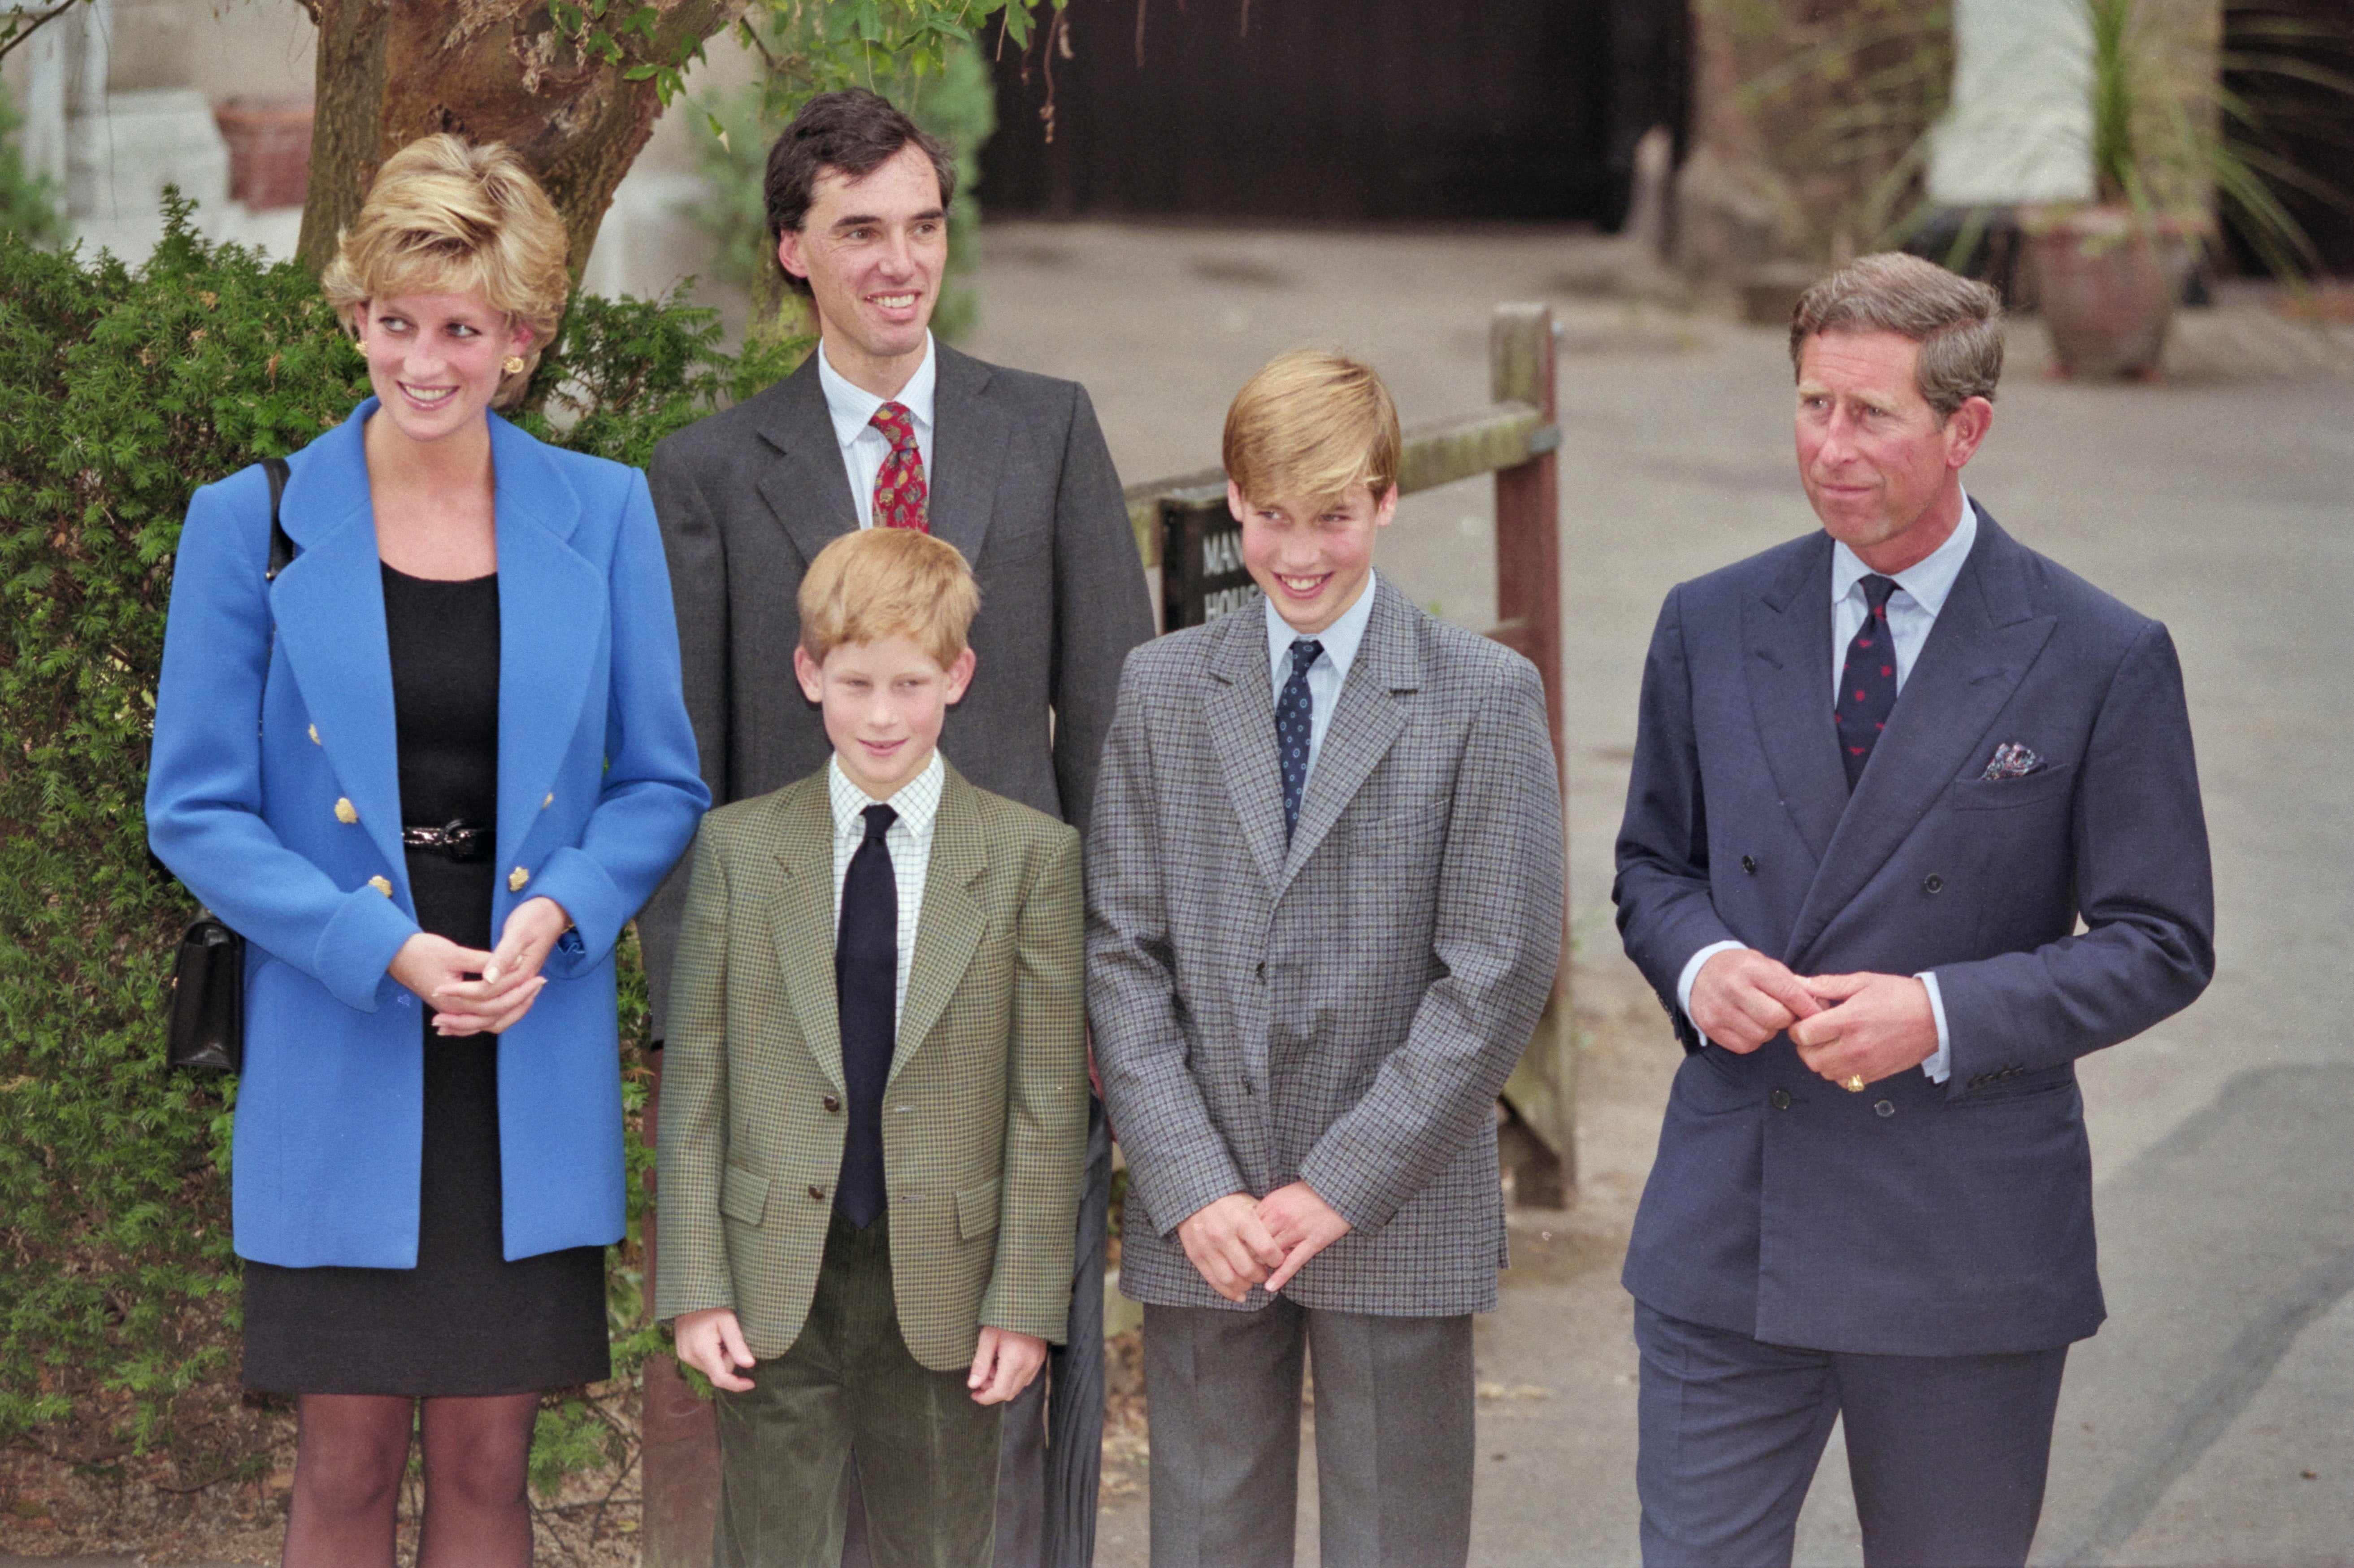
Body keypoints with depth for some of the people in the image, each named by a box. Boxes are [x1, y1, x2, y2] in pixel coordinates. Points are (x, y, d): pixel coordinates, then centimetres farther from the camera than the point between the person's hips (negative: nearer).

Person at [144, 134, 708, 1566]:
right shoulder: (256, 523, -2)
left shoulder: (604, 516, 3)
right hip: (337, 1063, -1)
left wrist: (553, 915, -13)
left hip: (533, 1068, 1)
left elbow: (662, 784, 8)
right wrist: (387, 951, -15)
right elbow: (197, 810, -2)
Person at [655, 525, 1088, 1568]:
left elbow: (1049, 1101, 0)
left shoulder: (1031, 856, 0)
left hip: (943, 1292, 0)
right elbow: (695, 1084, 3)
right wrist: (694, 1284, -2)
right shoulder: (740, 847, 3)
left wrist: (1026, 1298, -4)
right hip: (774, 1290, 1)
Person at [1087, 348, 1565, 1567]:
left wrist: (1344, 1186, -12)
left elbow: (1498, 972, -6)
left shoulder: (1485, 699, -1)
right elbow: (1119, 951, 3)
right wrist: (1190, 1190, -8)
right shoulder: (1160, 691, 7)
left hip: (1400, 1232, -2)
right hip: (1197, 1231, 2)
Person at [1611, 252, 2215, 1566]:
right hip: (1725, 1232, 2)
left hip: (1963, 1249, -2)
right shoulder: (1712, 629, 6)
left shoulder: (2101, 660, -5)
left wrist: (1943, 1015, -17)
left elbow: (2160, 943, -3)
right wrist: (1698, 964, -8)